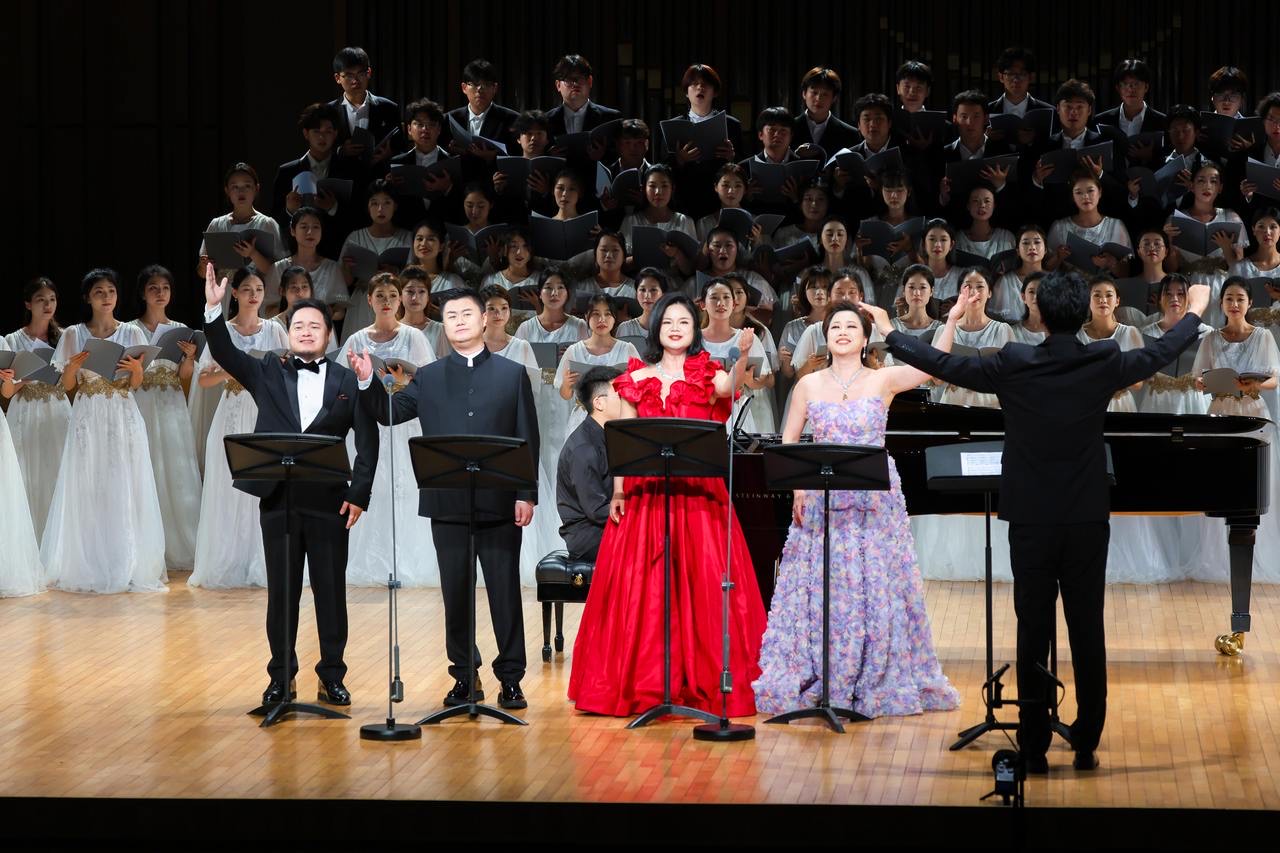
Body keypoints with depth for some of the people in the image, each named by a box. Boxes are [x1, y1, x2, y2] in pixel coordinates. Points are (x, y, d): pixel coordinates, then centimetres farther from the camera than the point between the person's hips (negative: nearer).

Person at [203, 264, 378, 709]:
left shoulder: (347, 382, 5)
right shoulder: (268, 372, 9)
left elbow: (368, 442, 1)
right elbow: (225, 354, -3)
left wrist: (358, 494, -7)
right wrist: (214, 309, -17)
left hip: (328, 501, -1)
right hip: (278, 500, 1)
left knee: (330, 590, 4)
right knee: (281, 591, 6)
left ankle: (331, 677, 13)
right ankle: (281, 678, 14)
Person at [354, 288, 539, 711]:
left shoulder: (512, 374, 7)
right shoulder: (428, 378, 11)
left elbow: (528, 439, 3)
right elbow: (390, 413, 1)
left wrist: (527, 494, -5)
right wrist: (368, 383, -17)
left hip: (499, 503, -2)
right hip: (447, 505, 2)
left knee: (505, 592, 2)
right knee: (455, 595, 6)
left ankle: (511, 679, 8)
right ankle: (464, 677, 15)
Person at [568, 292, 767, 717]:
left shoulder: (706, 376, 5)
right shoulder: (637, 380, 11)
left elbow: (728, 387, -19)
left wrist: (742, 356, -40)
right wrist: (617, 492, -1)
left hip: (698, 496, -2)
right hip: (645, 497, 2)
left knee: (703, 589, -5)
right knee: (641, 591, -1)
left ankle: (705, 683, 2)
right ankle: (642, 685, 6)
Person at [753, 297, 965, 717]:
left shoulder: (883, 380, 1)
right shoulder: (809, 385, 6)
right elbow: (788, 442, 9)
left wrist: (952, 319, -25)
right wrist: (797, 485, -4)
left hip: (874, 501, -1)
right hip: (822, 501, 1)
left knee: (875, 587, 1)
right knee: (822, 588, 1)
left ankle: (875, 684, 10)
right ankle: (816, 683, 8)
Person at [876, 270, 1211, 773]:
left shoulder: (1013, 367, -10)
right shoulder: (1104, 365, -6)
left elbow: (943, 365, 1)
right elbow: (1159, 354, 13)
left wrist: (889, 335, 16)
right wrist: (1195, 313, 32)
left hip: (1031, 524, -1)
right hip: (1087, 524, 1)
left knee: (1033, 635, 4)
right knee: (1088, 635, 7)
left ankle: (1034, 749, 7)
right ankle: (1086, 746, 10)